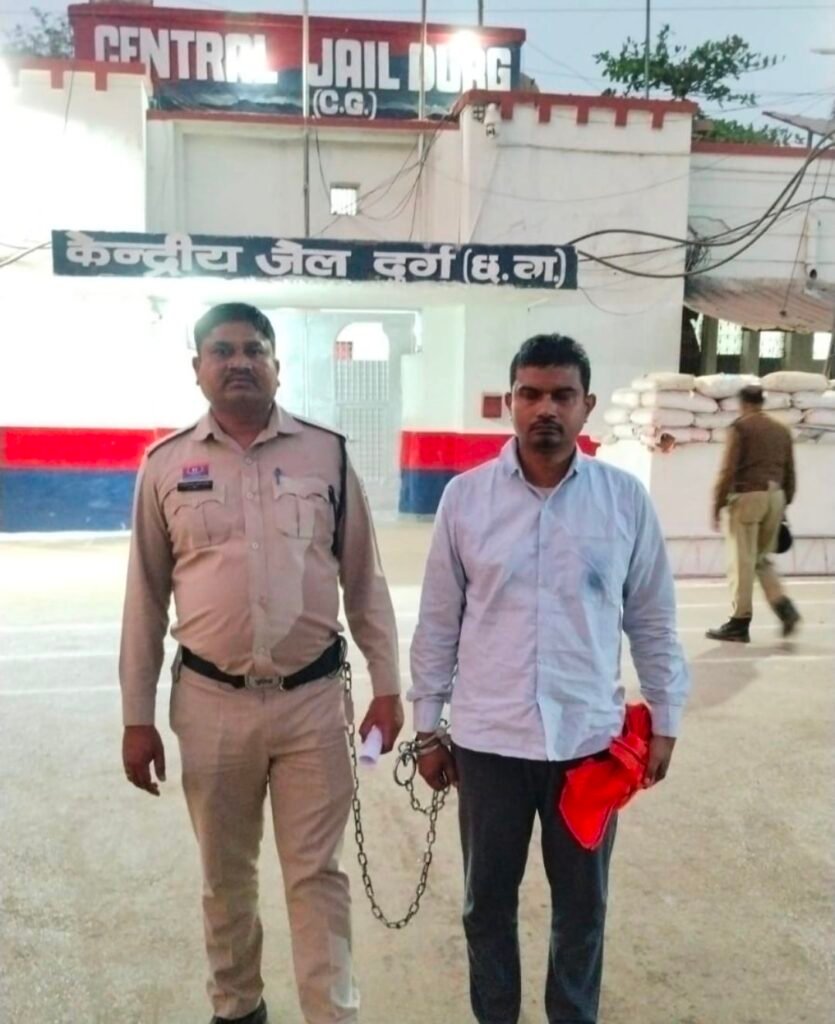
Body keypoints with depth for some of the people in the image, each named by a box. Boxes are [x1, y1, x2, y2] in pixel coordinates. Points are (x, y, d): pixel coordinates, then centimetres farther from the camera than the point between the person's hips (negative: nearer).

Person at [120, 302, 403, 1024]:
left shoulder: (327, 453, 0)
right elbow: (147, 596, 4)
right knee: (226, 873, 19)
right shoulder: (166, 464, 0)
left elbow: (364, 579, 4)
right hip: (211, 702, 2)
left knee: (317, 873, 8)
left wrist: (386, 686, 2)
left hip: (313, 699, -1)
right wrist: (137, 717, 4)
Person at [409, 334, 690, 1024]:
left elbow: (653, 620, 4)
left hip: (589, 738, 0)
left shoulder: (626, 499, -4)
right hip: (488, 740, 0)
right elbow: (438, 622, 1)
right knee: (488, 901, 17)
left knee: (582, 905, 18)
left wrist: (665, 718, 7)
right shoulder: (465, 496, -5)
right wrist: (428, 727, 4)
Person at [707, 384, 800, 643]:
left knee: (742, 561, -2)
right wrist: (784, 505, 21)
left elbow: (728, 469, -11)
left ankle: (739, 624, 2)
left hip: (747, 497, -6)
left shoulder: (740, 427, -5)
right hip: (775, 497, 6)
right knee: (762, 558, 18)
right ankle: (784, 606, 1)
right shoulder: (782, 430, 14)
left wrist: (717, 504, -6)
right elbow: (790, 473, 15)